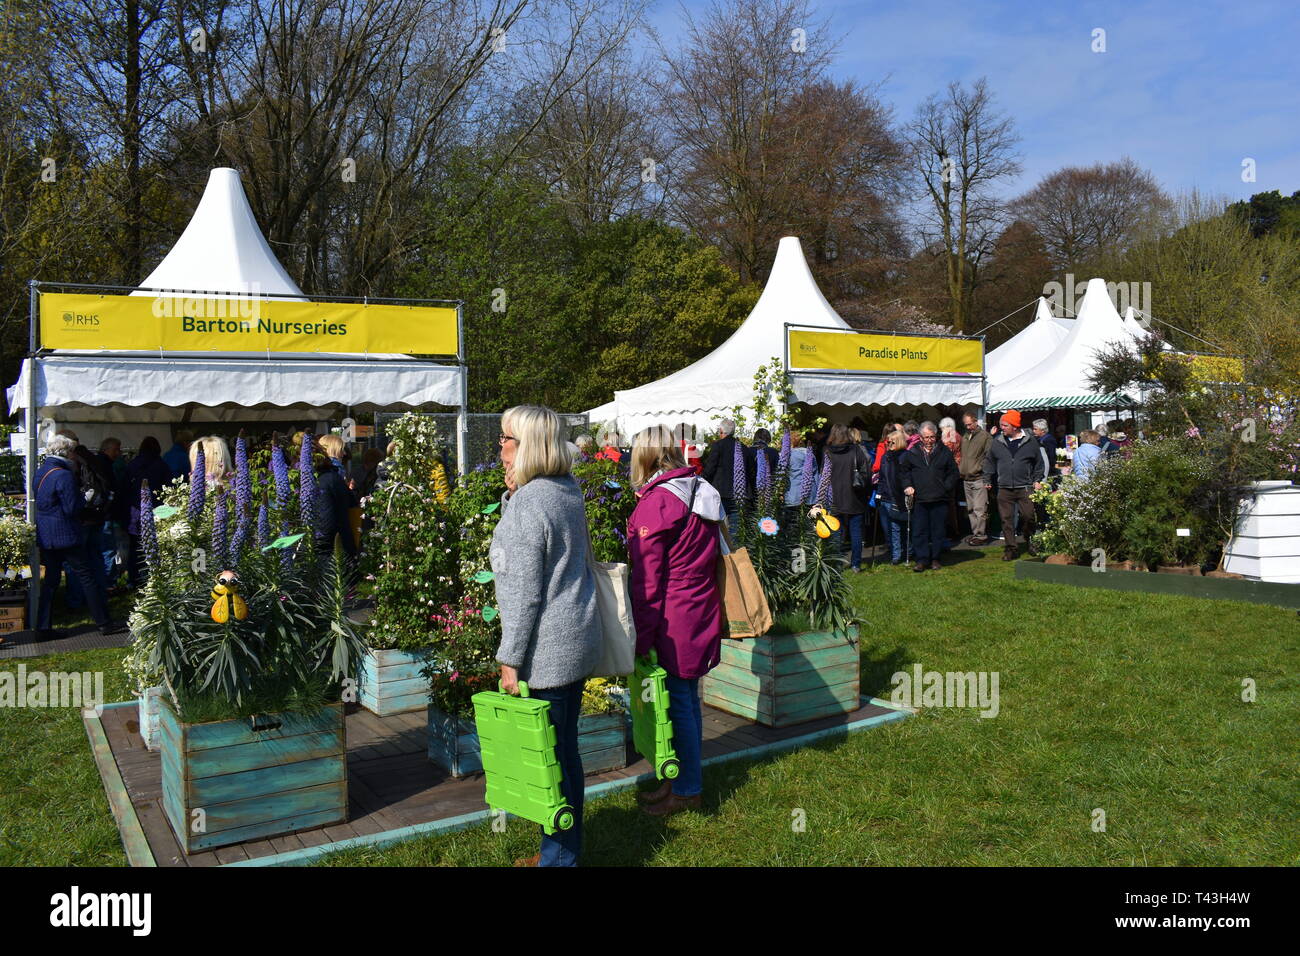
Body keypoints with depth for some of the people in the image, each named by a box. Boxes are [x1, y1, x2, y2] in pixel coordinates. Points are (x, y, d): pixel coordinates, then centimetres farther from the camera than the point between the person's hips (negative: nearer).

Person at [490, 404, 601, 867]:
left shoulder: (527, 503, -18)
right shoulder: (569, 491, 9)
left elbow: (524, 592, -19)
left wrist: (510, 659, -14)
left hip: (547, 648, -10)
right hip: (579, 638, 10)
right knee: (566, 750, 19)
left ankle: (559, 856, 16)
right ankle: (564, 848, 32)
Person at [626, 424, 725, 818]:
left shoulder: (655, 503, -17)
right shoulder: (701, 493, 9)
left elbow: (648, 580, -17)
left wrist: (642, 638, -12)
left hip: (673, 620, -9)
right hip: (701, 615, 9)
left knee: (677, 702, 2)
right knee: (688, 697, 18)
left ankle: (686, 790, 14)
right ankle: (686, 779, 30)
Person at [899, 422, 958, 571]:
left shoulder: (944, 452, 5)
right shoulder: (911, 452, 4)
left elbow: (953, 472, 11)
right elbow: (903, 470, 14)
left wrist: (947, 487, 0)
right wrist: (907, 485, 1)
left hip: (939, 499, 0)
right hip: (919, 499, 0)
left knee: (938, 531, 7)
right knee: (919, 531, -1)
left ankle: (935, 559, 17)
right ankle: (922, 559, 6)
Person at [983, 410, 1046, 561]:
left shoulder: (1030, 441, 2)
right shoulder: (996, 443, 7)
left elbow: (1039, 462, 11)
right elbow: (990, 462, 17)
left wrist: (1037, 480, 5)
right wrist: (987, 480, 13)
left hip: (1025, 488, -1)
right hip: (1004, 489, 2)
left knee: (1028, 516, -1)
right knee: (1006, 519, 1)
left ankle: (1030, 542, 22)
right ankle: (1009, 548, 8)